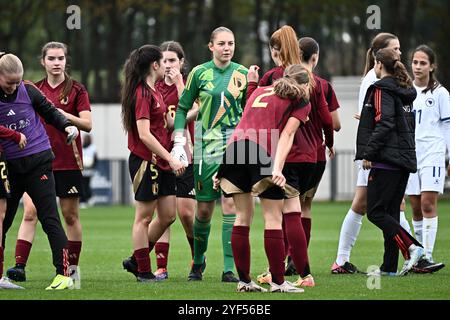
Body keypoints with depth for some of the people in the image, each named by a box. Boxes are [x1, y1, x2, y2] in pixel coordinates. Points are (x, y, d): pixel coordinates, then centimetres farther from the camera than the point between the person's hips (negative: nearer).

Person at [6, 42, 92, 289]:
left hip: (68, 163, -2)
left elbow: (87, 124, -9)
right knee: (30, 212, -11)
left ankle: (72, 267, 14)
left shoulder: (76, 90, -1)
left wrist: (60, 112, -18)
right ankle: (19, 266, -17)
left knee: (70, 216, 5)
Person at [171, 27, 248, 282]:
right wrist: (179, 142, -1)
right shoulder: (199, 73, 1)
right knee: (204, 209, 3)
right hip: (206, 146, 0)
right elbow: (183, 108, 7)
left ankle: (229, 268, -9)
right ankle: (198, 262, 25)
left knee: (231, 204, -10)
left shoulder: (242, 74, 4)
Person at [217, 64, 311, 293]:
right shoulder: (301, 102, 11)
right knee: (273, 218, 0)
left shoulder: (260, 91, 30)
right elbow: (286, 134, -3)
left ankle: (244, 280, 12)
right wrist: (277, 168, -13)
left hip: (234, 144, 6)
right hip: (263, 152, -6)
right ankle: (277, 282, -1)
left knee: (243, 216, 12)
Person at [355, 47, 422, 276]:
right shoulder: (405, 91, 16)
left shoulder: (381, 89, -9)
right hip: (405, 159, 9)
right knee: (391, 212, 10)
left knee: (375, 212, -6)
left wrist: (368, 153, -16)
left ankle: (410, 247, -19)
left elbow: (384, 123, -18)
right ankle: (390, 266, 8)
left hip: (386, 160, -9)